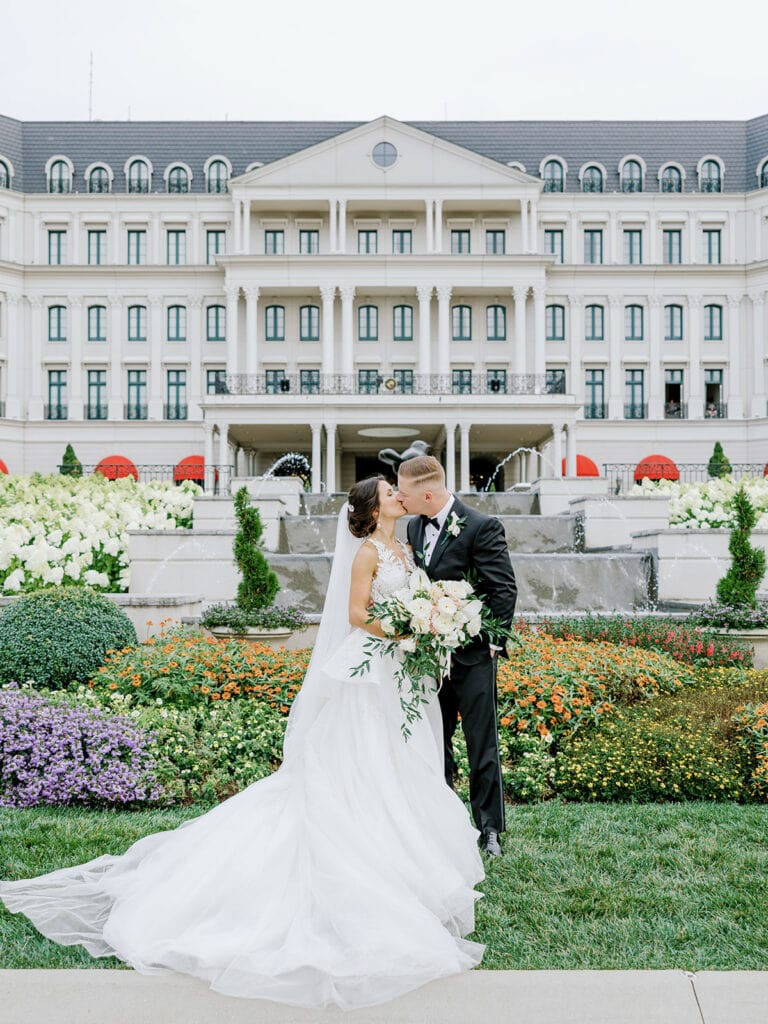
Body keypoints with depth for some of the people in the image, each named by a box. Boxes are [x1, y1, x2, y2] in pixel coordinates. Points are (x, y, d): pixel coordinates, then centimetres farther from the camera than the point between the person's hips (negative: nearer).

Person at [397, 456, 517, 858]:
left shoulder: (481, 527, -15)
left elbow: (505, 588, -13)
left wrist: (493, 639, -13)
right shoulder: (415, 526, 7)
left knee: (482, 743, 4)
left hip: (472, 652, -6)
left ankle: (489, 828, 17)